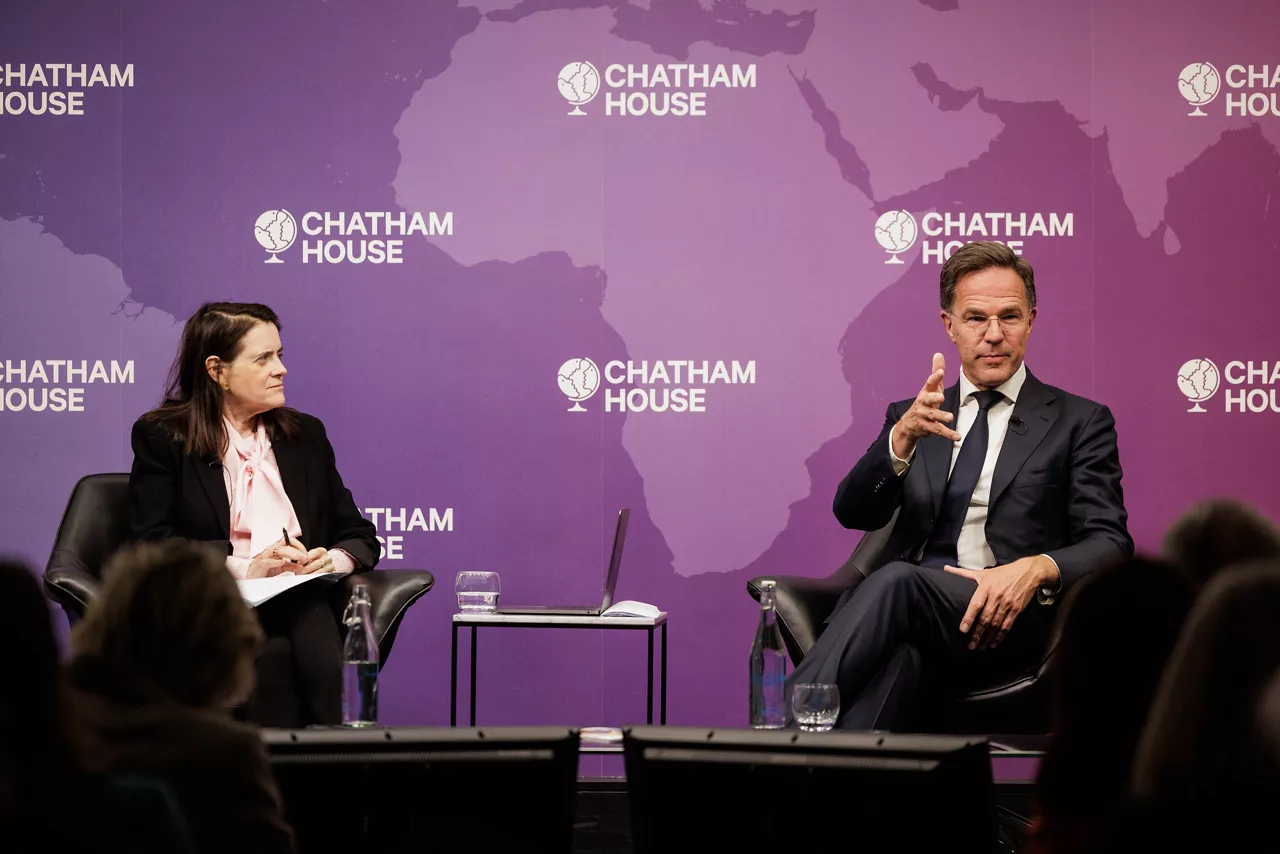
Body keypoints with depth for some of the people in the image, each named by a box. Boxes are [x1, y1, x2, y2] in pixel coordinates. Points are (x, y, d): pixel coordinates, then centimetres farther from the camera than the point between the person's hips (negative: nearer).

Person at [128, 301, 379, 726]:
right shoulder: (161, 437, 9)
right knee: (270, 656, -37)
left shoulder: (305, 435, 23)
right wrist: (244, 567, -14)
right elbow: (153, 545, -3)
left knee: (323, 656, -33)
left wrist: (334, 559, -3)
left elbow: (359, 535, 21)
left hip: (300, 600, 3)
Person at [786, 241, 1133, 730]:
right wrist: (903, 437, -14)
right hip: (908, 616, 2)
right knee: (900, 651, -38)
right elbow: (853, 513, 7)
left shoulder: (1079, 421, 14)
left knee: (896, 582, -35)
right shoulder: (911, 417, 23)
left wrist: (1037, 568, -20)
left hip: (1013, 621, -2)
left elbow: (1109, 544, 3)